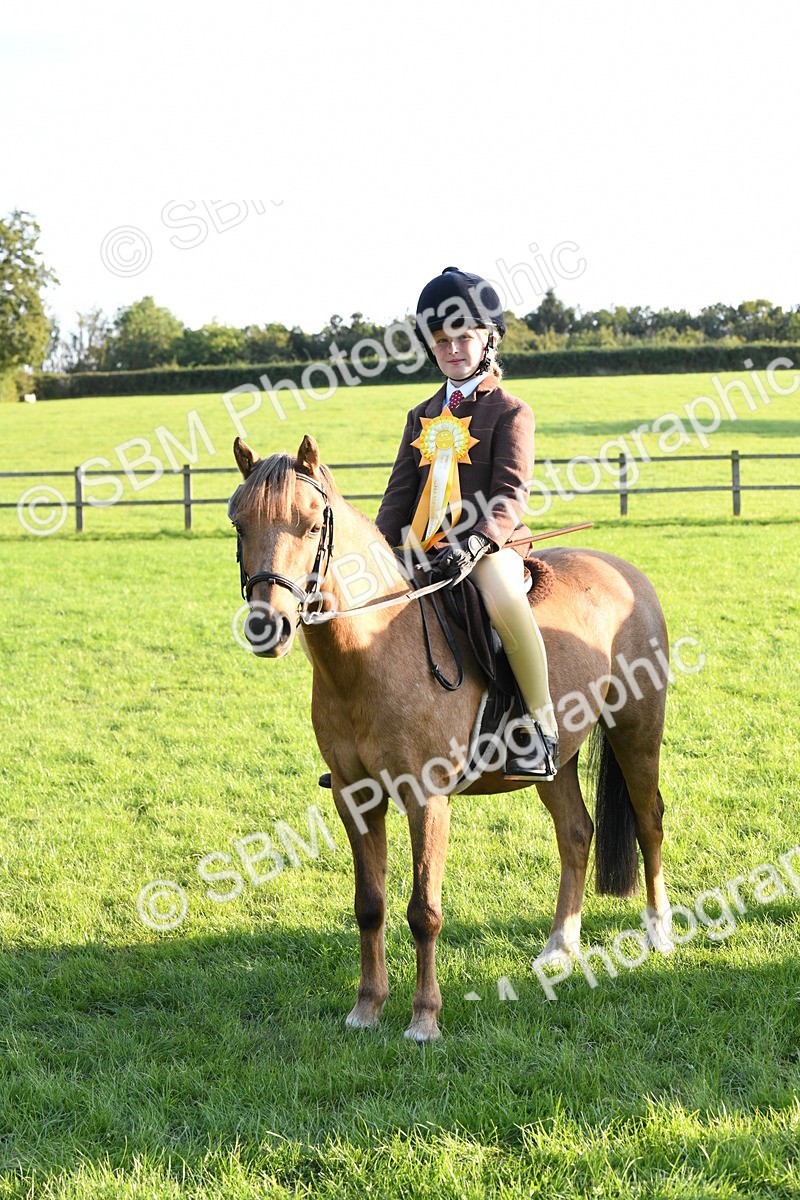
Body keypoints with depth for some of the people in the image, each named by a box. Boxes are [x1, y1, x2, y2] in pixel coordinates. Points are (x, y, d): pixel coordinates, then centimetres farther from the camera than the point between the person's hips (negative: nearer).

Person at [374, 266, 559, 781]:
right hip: (422, 546, 7)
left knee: (506, 601, -39)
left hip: (489, 543, -7)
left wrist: (474, 543, -28)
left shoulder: (509, 410, -1)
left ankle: (541, 724, -28)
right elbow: (401, 490, 17)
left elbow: (512, 494, -12)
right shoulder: (424, 416, 19)